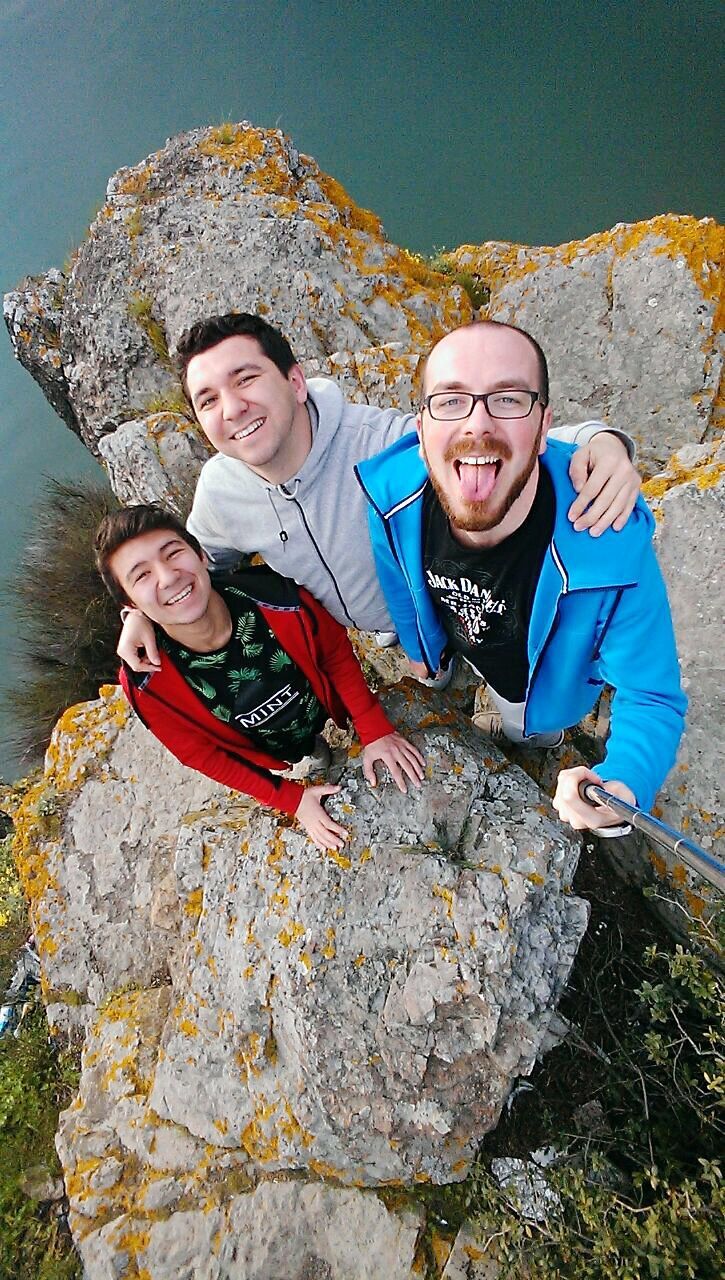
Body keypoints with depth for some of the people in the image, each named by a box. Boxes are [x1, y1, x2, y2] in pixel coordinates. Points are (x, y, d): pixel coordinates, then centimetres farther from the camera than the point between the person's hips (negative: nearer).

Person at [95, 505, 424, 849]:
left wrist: (375, 730, -14)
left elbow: (337, 654, -13)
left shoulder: (272, 595, -33)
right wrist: (292, 800, -14)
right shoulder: (147, 683, -31)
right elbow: (202, 754, -14)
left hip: (342, 727, 1)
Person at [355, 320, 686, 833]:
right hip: (455, 645, 2)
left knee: (527, 733, 33)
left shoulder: (614, 550, -43)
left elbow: (649, 696, -31)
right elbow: (398, 574, -10)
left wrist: (624, 786, -52)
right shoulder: (391, 493, -33)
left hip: (538, 679, -1)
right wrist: (417, 645, 6)